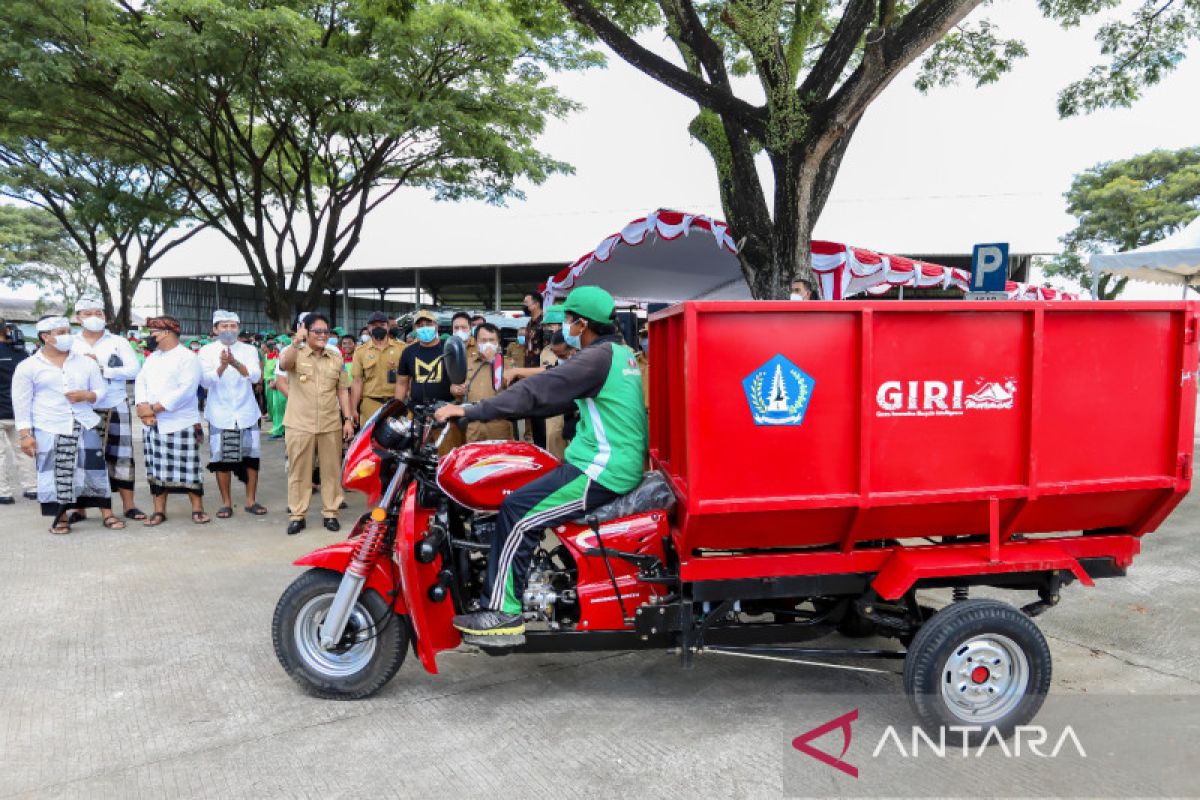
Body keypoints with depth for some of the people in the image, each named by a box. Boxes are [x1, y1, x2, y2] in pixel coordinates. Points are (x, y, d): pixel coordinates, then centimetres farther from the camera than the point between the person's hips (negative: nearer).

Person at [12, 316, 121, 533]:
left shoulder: (86, 363, 8)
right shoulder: (28, 367, 1)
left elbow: (102, 390, 12)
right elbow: (21, 404, 1)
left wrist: (86, 395, -11)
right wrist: (25, 435, -4)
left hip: (84, 426, 2)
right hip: (49, 430, -2)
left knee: (95, 469, 1)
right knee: (54, 473, 2)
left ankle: (107, 514, 8)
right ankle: (61, 518, 14)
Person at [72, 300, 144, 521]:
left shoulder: (118, 342, 5)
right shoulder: (71, 344, 7)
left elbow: (134, 370, -7)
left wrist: (102, 370, -11)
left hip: (116, 407, -1)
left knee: (121, 454, 2)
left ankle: (128, 505, 7)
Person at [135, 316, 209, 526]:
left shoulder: (188, 357, -8)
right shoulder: (152, 357, 16)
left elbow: (185, 391, -18)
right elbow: (140, 381, 7)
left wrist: (154, 408, -17)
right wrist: (143, 407, -11)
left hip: (180, 424, -7)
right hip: (153, 425, 7)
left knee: (188, 468, -2)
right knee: (157, 468, 10)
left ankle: (197, 508, 8)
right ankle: (159, 510, 19)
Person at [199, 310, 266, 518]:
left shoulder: (249, 349, 3)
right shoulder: (207, 351, 1)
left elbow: (255, 376, -12)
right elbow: (206, 381, -10)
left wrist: (235, 363, -30)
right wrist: (222, 365, -28)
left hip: (246, 413, 1)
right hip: (220, 414, -1)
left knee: (251, 457, 4)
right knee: (221, 459, 2)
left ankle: (251, 500, 15)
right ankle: (226, 503, 14)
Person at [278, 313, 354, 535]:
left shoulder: (335, 358, 11)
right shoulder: (295, 353, 1)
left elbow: (343, 391, 13)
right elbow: (284, 365, -23)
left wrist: (348, 419, 7)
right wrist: (296, 341, -36)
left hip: (331, 425, 3)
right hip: (300, 425, -3)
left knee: (331, 470, 6)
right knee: (299, 471, 4)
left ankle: (330, 513, 17)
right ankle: (297, 515, 13)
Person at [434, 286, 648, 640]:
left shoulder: (597, 357, -16)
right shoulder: (620, 352, 15)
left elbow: (539, 390, -23)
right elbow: (558, 395, 19)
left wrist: (470, 411, -20)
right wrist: (501, 409, 17)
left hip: (601, 470, -10)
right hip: (623, 464, 10)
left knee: (517, 513, -13)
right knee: (523, 491, 17)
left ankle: (502, 612, -8)